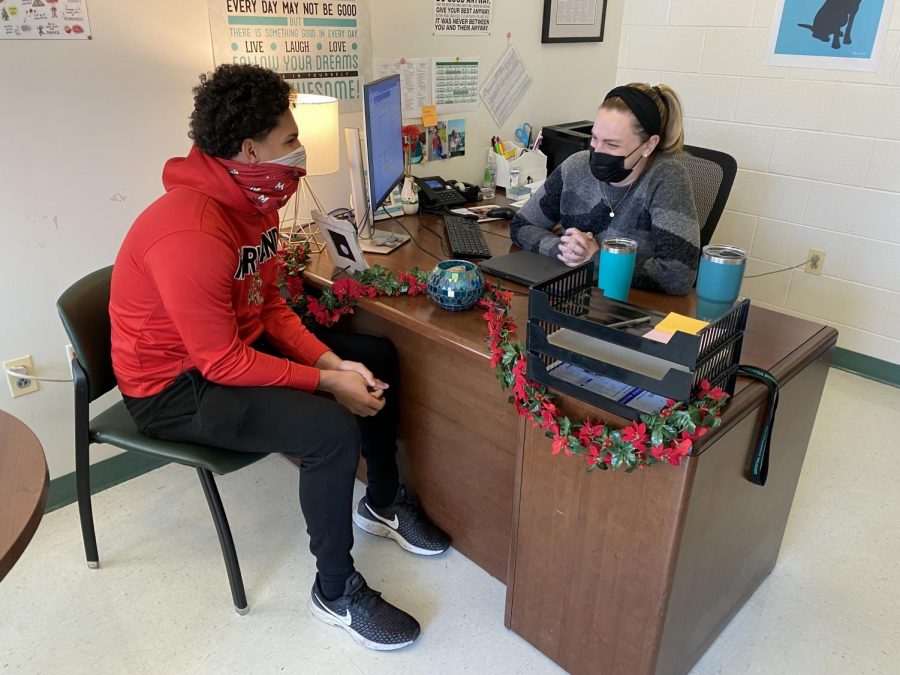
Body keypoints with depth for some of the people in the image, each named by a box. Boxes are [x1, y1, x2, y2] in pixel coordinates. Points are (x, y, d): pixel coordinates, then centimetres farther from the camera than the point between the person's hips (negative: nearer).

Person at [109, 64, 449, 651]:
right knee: (332, 431, -29)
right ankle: (336, 592, -3)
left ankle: (382, 503, 25)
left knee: (376, 356, 7)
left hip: (240, 344, 10)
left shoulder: (253, 201, -1)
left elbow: (269, 305, 4)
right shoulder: (191, 234, -31)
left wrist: (332, 360, -9)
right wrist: (326, 381, -21)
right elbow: (222, 363, -28)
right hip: (175, 387, -9)